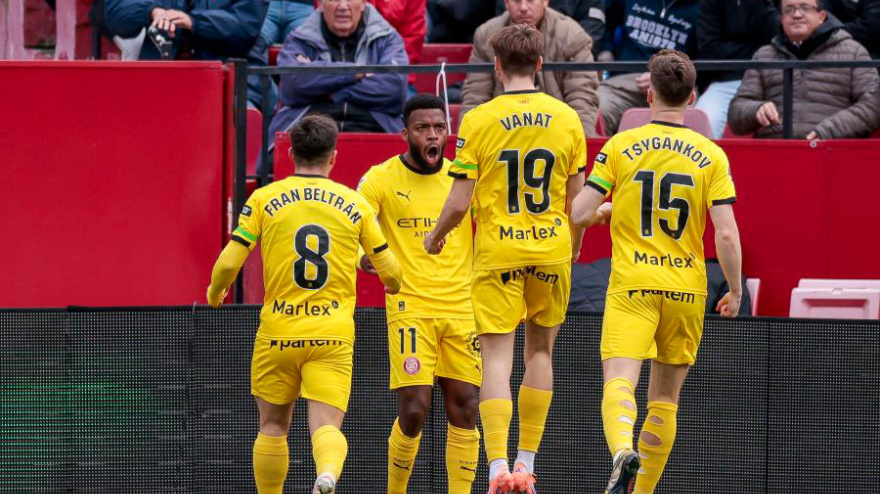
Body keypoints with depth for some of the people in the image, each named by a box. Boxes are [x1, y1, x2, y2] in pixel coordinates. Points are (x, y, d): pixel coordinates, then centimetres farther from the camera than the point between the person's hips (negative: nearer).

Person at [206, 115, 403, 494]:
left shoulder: (264, 199, 1)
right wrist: (392, 285, 34)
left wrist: (215, 293, 19)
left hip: (277, 332, 0)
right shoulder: (355, 205, 4)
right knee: (326, 426, -8)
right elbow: (390, 271, 10)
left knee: (273, 426, 17)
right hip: (333, 335, 0)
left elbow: (228, 264, -3)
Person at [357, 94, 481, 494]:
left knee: (464, 409, 0)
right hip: (410, 307, -4)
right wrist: (365, 256, -25)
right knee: (414, 410, -11)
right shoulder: (381, 180, -1)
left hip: (461, 308, 4)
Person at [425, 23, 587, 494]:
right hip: (551, 248, 2)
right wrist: (573, 248, 21)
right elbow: (577, 200, 4)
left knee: (497, 357, -2)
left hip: (496, 252, -2)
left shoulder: (478, 120, -8)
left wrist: (435, 237, 11)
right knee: (541, 350, 16)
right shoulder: (567, 118, 0)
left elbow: (459, 202, -8)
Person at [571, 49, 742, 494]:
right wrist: (735, 291, 9)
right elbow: (726, 235, -5)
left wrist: (604, 211, 20)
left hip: (631, 288, -2)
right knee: (665, 398, 15)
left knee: (618, 384, -14)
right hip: (686, 289, 2)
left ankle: (622, 451, -44)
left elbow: (578, 214, -3)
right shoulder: (712, 156, 0)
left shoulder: (620, 148, -1)